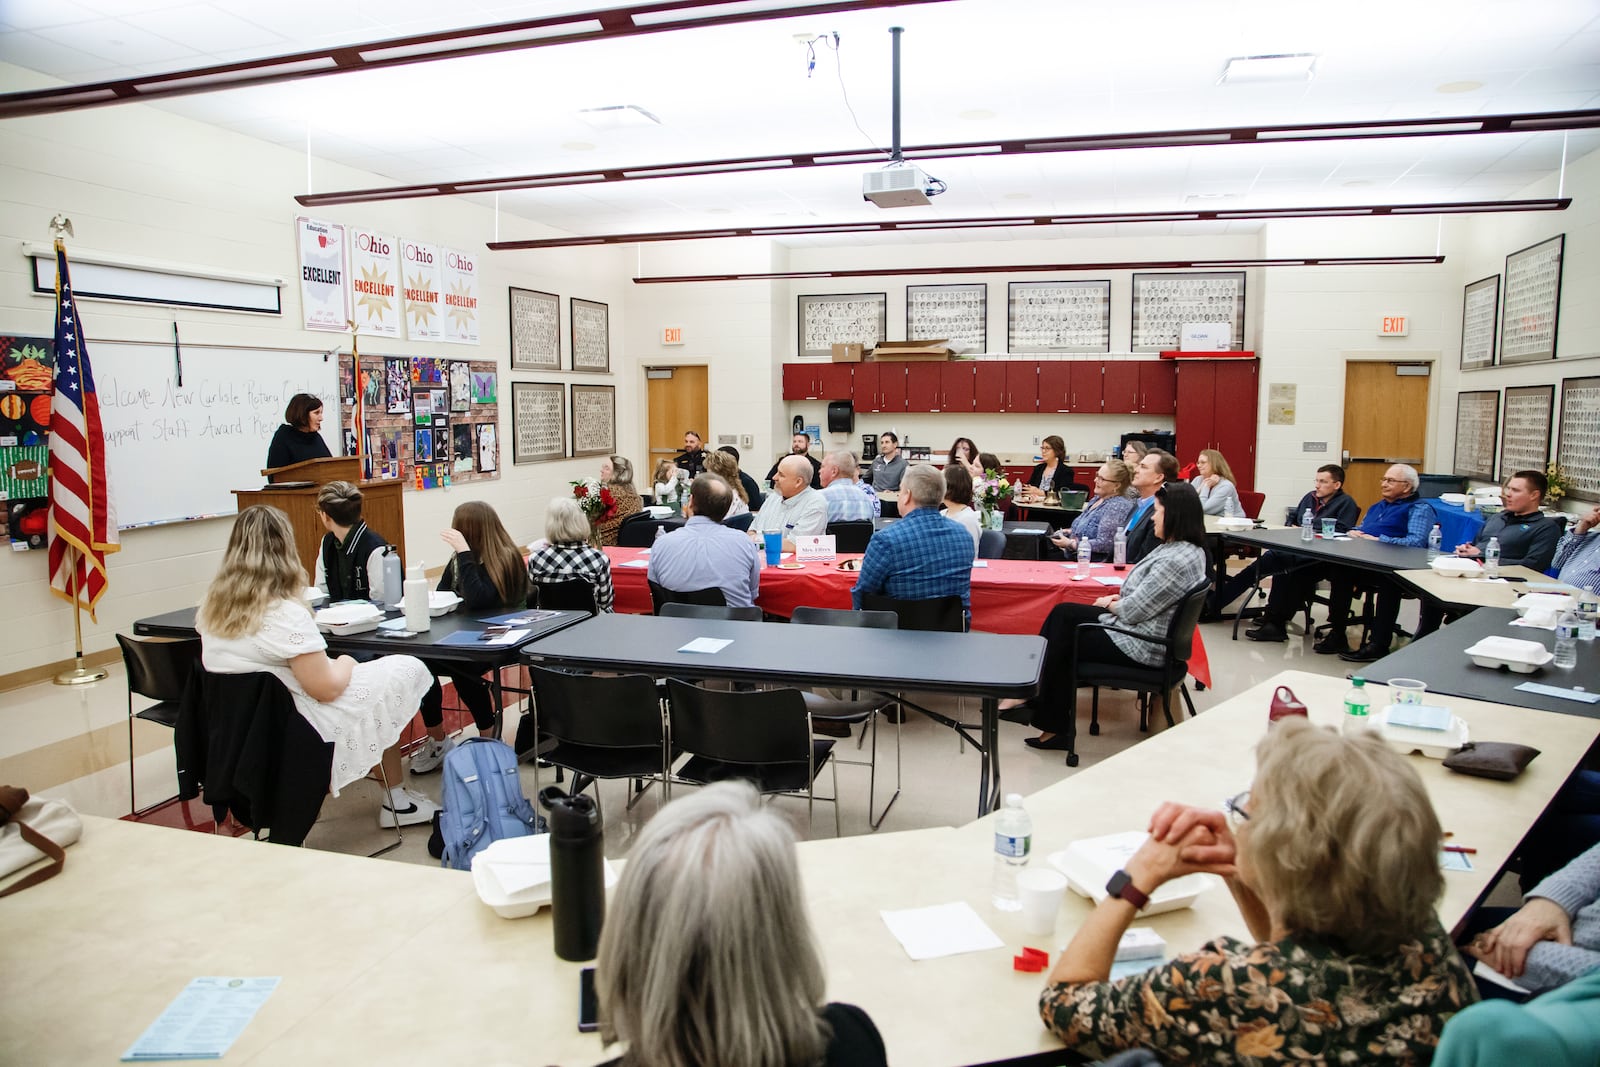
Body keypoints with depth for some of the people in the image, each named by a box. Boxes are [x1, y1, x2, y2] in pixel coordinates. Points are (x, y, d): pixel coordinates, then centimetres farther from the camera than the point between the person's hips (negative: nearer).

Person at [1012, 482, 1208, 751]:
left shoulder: (1177, 560, -26)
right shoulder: (1180, 548, 6)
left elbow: (1133, 611, -22)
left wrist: (1110, 605, -3)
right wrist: (1119, 599, 0)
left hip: (1141, 646, -10)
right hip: (1137, 627, 10)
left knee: (1063, 640, 1)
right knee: (1063, 613, 4)